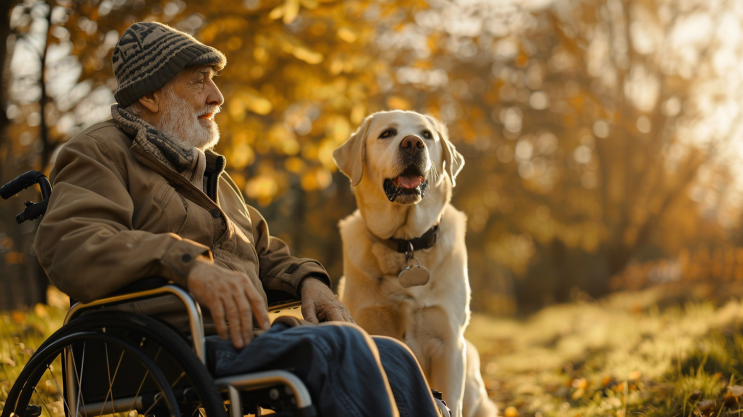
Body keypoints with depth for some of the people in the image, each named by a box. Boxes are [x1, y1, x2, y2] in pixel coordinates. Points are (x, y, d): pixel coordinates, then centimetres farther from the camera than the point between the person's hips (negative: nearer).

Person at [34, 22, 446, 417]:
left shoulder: (208, 170, 31)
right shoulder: (99, 153, 4)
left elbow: (264, 251, 36)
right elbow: (69, 246, -15)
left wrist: (308, 280, 11)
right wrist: (188, 263, -30)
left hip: (247, 336, 8)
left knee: (390, 358, -16)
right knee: (341, 346, -30)